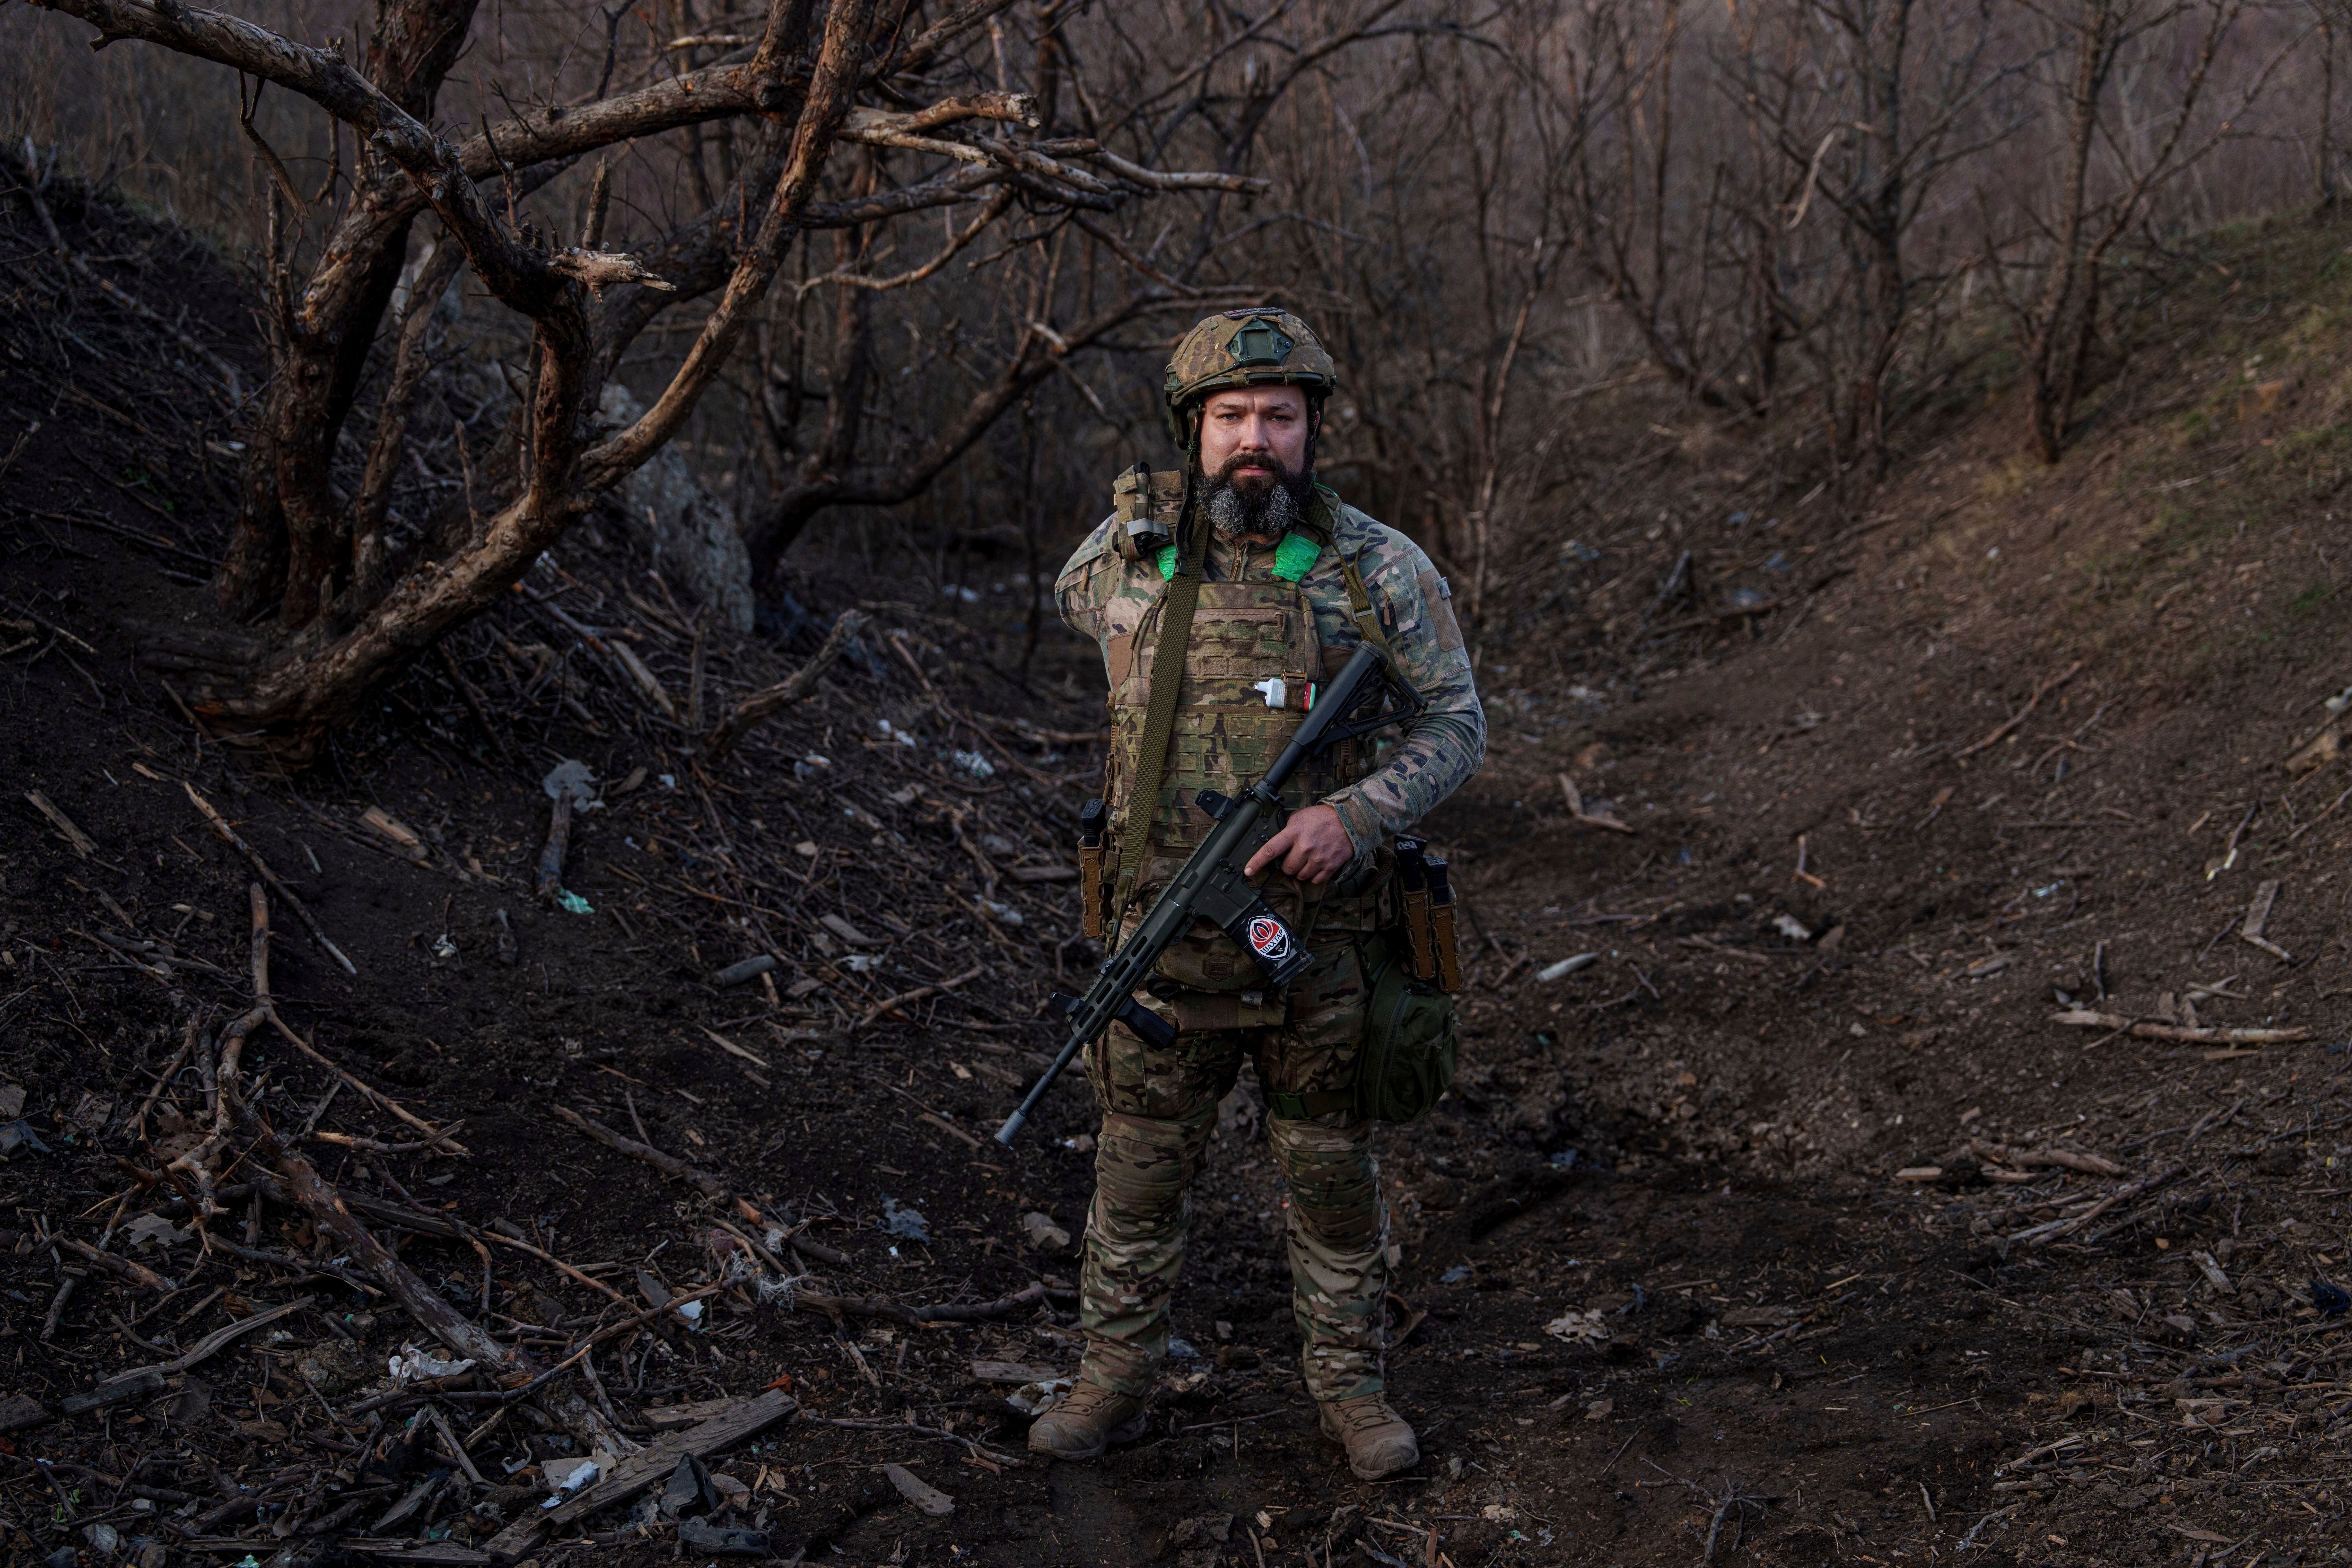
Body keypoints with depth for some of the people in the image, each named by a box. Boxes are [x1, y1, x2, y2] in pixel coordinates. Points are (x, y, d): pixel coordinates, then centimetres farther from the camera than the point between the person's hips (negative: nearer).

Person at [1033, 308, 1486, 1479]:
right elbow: (1080, 605, 19)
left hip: (1322, 937, -1)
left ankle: (1348, 1381, 31)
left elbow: (1454, 729, -4)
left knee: (1333, 1172, 13)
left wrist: (1354, 811, -22)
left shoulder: (1381, 570, -8)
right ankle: (1115, 1381, 29)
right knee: (1139, 1166, 12)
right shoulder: (1125, 554, -4)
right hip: (1168, 931, 1)